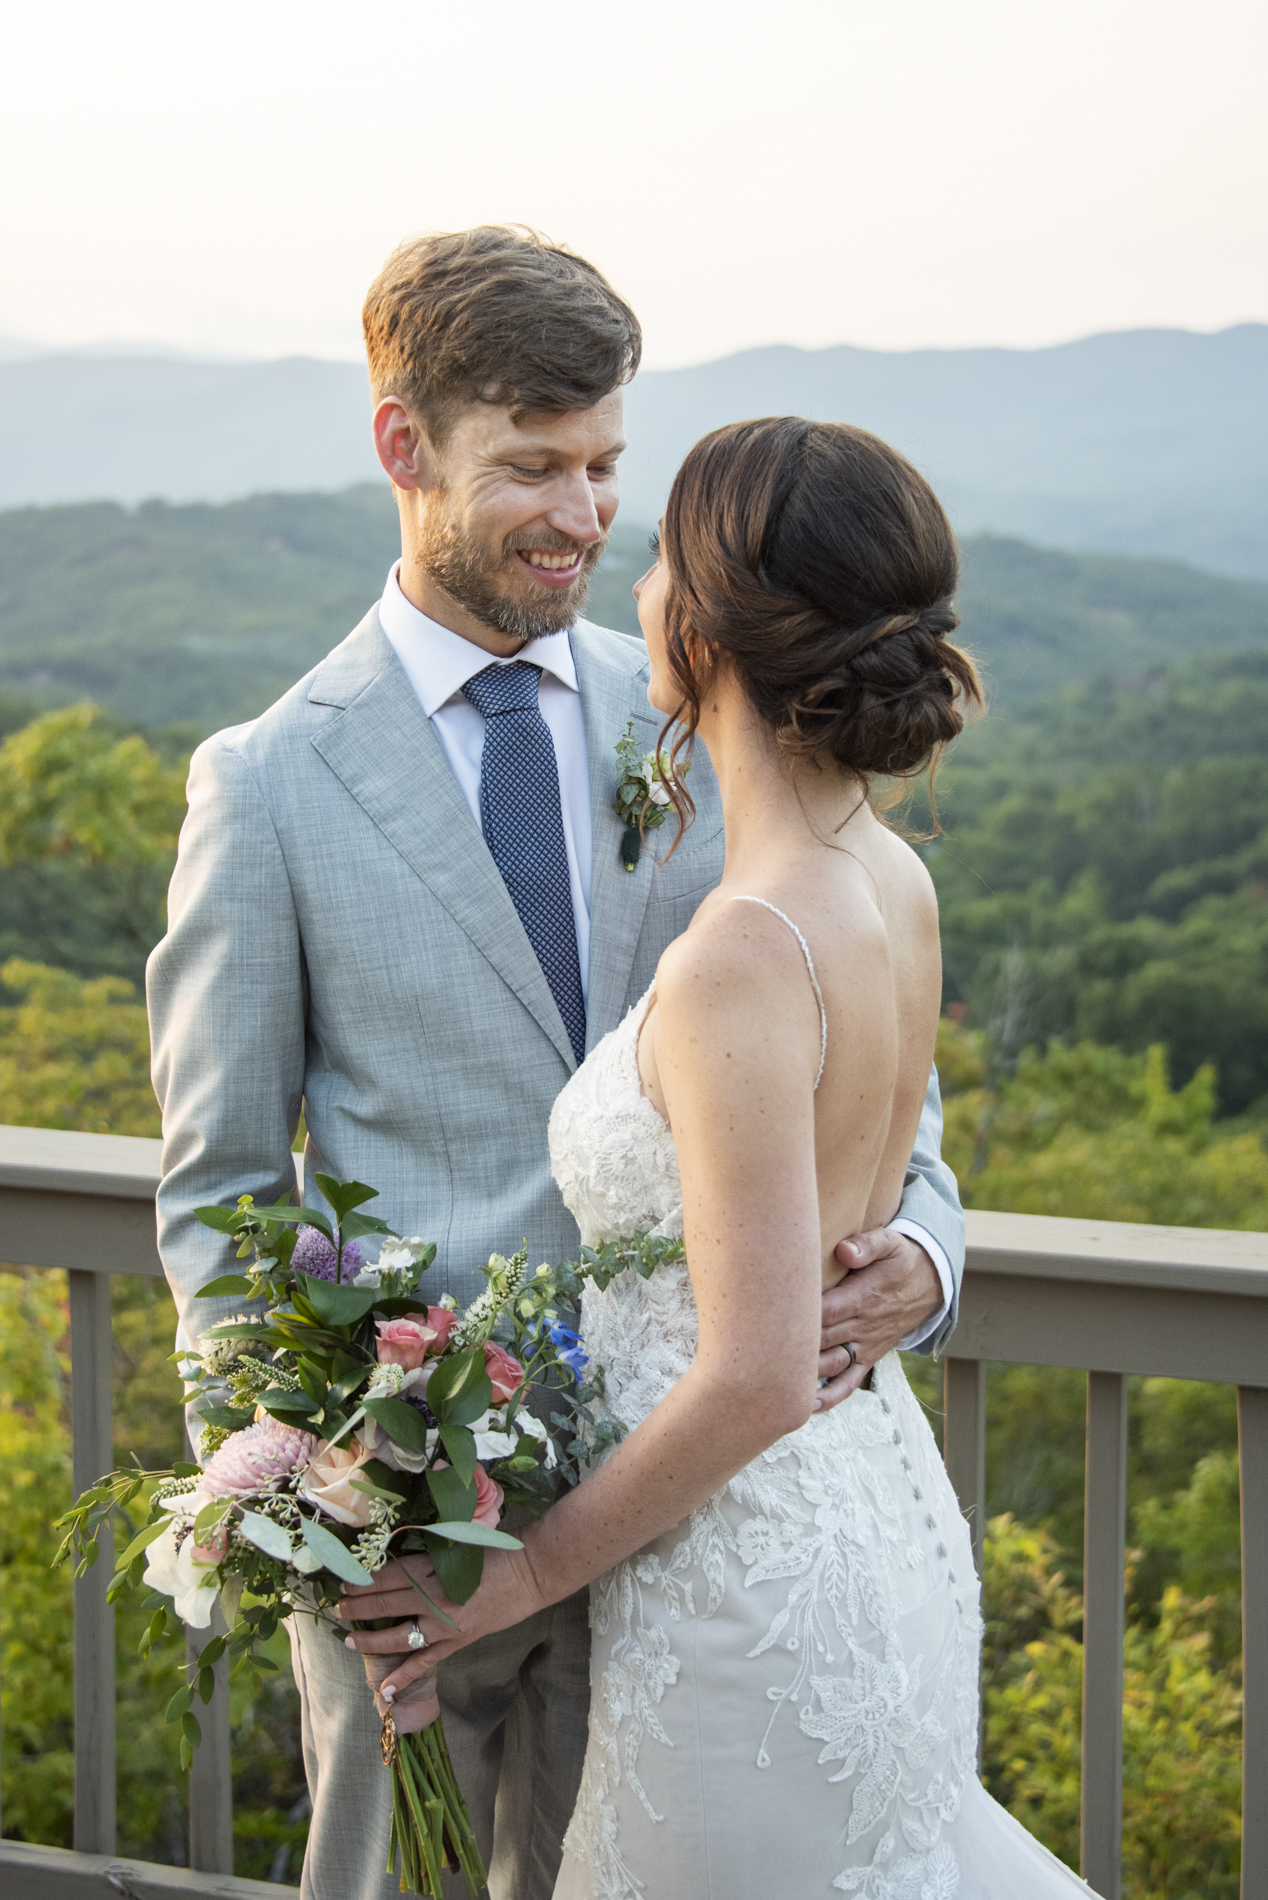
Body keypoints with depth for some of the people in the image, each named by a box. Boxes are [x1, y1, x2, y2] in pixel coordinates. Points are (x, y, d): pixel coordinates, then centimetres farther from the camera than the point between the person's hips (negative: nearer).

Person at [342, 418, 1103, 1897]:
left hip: (750, 1587, -8)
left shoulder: (741, 959, -26)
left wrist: (531, 1568, -13)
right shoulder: (894, 887, 0)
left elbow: (754, 1380, -25)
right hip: (883, 1512, 8)